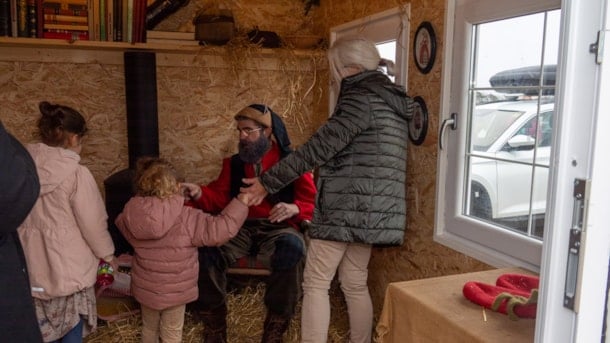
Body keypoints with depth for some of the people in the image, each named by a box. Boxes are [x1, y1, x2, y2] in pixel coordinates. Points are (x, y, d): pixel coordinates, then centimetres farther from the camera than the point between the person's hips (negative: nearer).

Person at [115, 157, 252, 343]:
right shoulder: (186, 218, -28)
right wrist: (242, 201, -23)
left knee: (149, 328, 28)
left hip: (144, 288, 4)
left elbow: (120, 222, 11)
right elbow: (220, 229, -29)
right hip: (174, 292, -4)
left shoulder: (132, 216, -13)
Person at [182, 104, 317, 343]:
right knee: (204, 247, -28)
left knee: (291, 248, -39)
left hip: (278, 228, -3)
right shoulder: (234, 163, 18)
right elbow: (220, 196, 11)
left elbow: (312, 202, 2)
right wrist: (200, 193, -10)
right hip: (240, 228, 3)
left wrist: (294, 209, -19)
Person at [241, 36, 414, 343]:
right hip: (369, 208, 9)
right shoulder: (388, 99, 18)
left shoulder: (362, 98, -11)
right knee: (355, 284, 15)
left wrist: (269, 182, -12)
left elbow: (319, 147, -17)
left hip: (347, 206, -9)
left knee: (315, 283, -1)